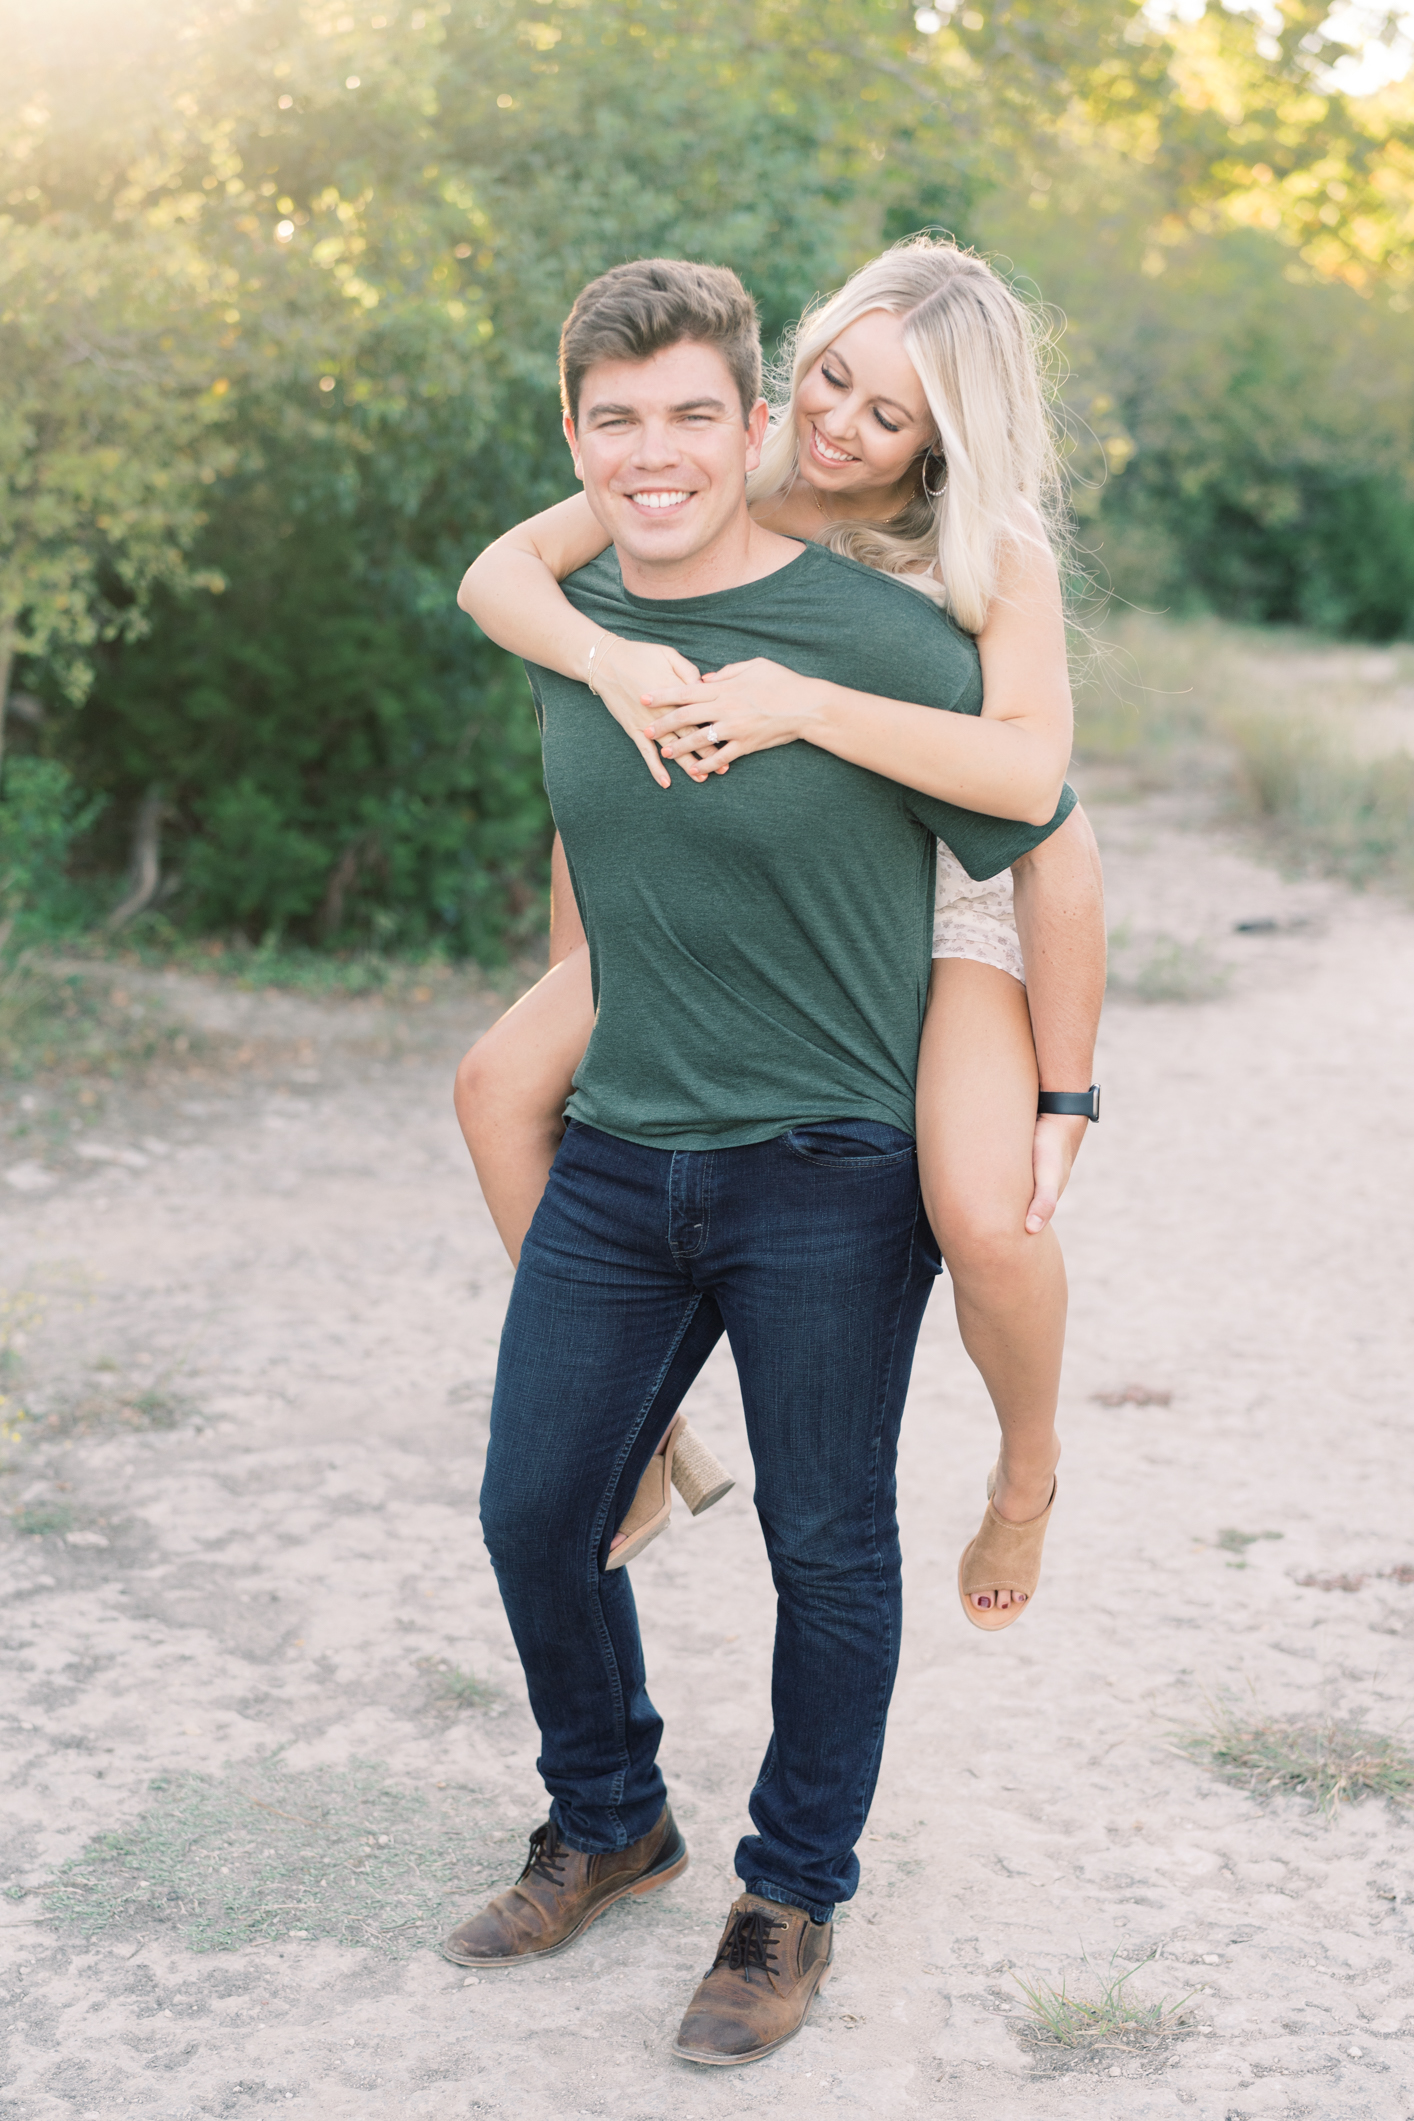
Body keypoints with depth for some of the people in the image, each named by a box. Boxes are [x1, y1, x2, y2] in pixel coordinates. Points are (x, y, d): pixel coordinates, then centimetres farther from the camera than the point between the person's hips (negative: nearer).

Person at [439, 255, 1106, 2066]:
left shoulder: (884, 645, -16)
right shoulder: (561, 628, 1)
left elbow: (1047, 861, -6)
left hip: (832, 1176, -5)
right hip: (614, 1158, 5)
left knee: (827, 1551, 7)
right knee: (534, 1515, 10)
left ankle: (794, 1897, 29)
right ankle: (610, 1825, 35)